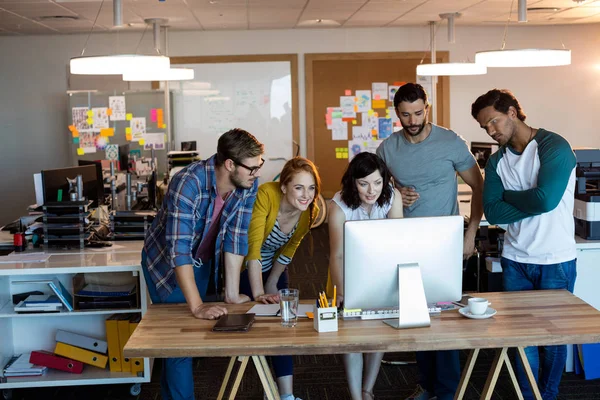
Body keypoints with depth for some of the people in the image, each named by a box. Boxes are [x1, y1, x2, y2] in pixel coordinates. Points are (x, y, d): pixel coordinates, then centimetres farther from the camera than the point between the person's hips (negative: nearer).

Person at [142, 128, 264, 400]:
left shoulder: (248, 184, -19)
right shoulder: (187, 184, -36)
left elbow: (236, 236, -15)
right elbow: (178, 250, -38)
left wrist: (232, 293, -16)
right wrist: (196, 306, -41)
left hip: (205, 262, 6)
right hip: (167, 262, -5)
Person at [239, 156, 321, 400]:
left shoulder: (311, 211, -17)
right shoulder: (266, 195, -34)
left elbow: (289, 249, -1)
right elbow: (252, 247, -39)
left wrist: (273, 282, 2)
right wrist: (259, 294, -44)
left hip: (272, 268, 5)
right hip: (244, 267, -5)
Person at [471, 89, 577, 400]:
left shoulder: (554, 146, -11)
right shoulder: (497, 160, 5)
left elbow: (546, 199, -24)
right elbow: (492, 212, -4)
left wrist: (507, 196, -8)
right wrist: (530, 202, -16)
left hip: (556, 261, -4)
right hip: (515, 260, 4)